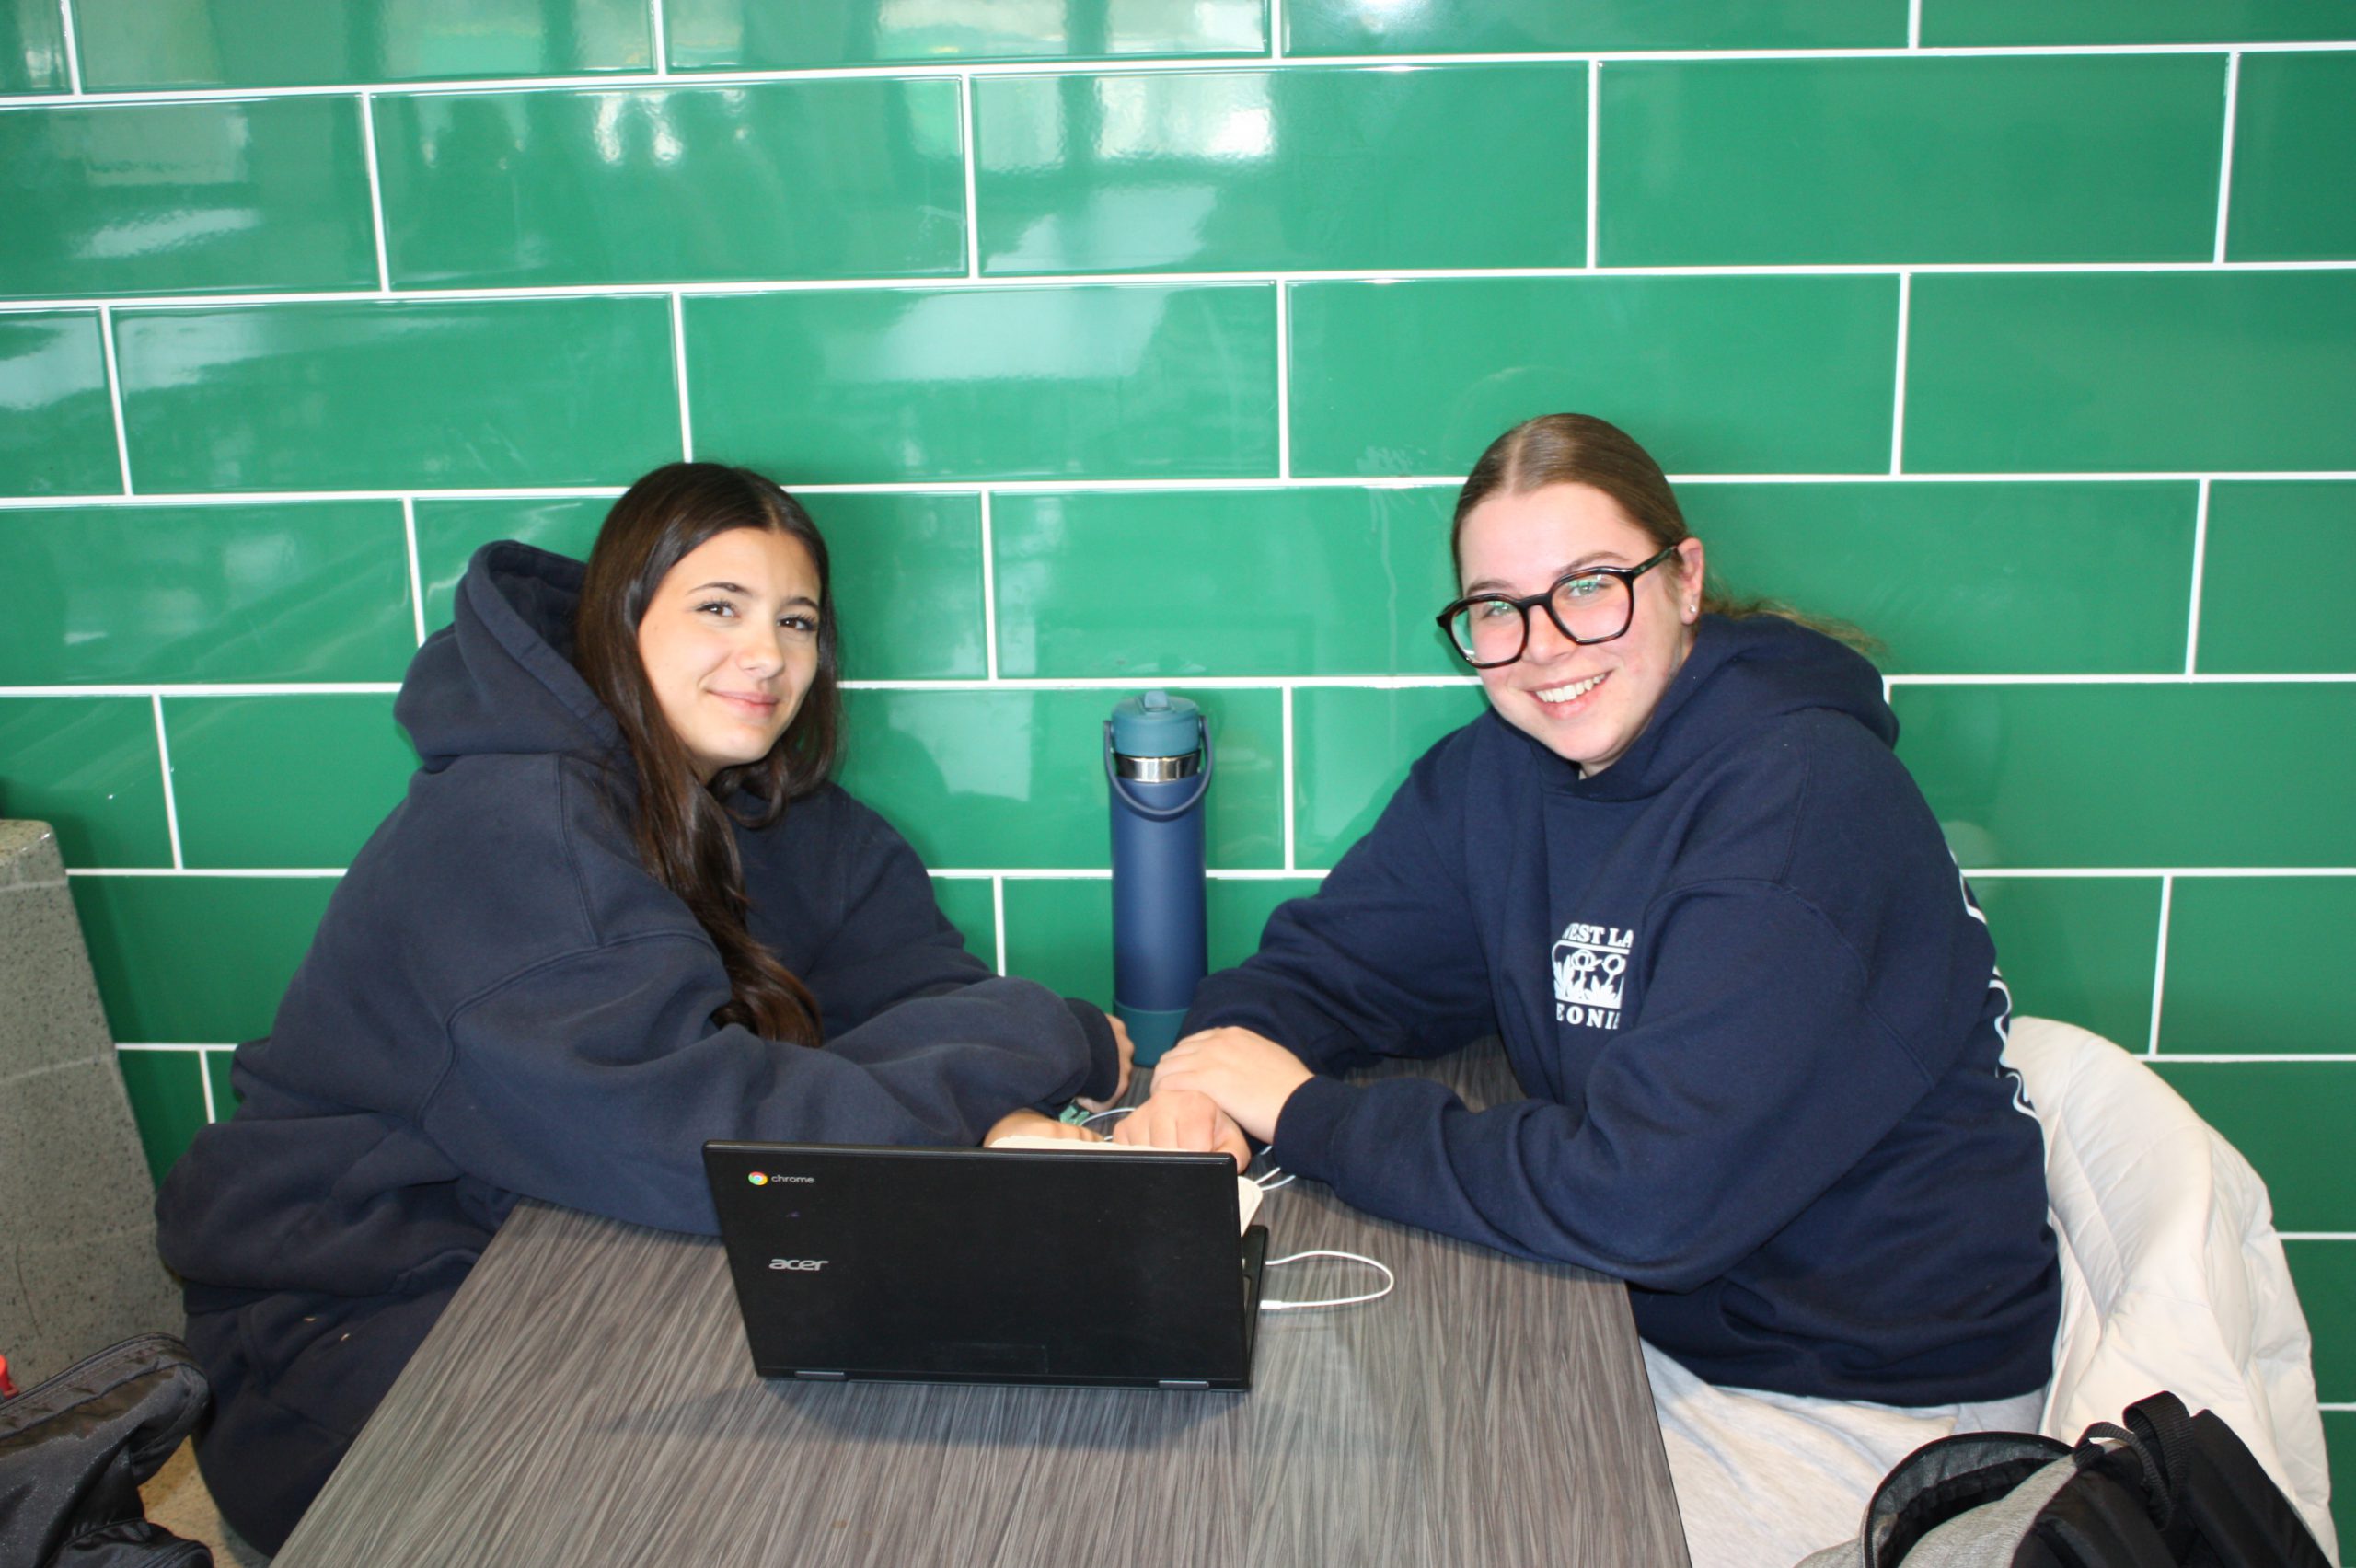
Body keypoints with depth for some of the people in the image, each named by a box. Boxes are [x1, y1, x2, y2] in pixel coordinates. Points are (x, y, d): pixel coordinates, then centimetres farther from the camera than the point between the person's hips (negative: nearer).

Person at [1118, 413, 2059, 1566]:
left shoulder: (1807, 801, -25)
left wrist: (1301, 1111, -23)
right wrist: (1206, 1074, -20)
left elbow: (1642, 1197, -31)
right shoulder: (1501, 771, -1)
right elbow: (1325, 964, 4)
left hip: (1864, 1399, -6)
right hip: (1637, 1312, 7)